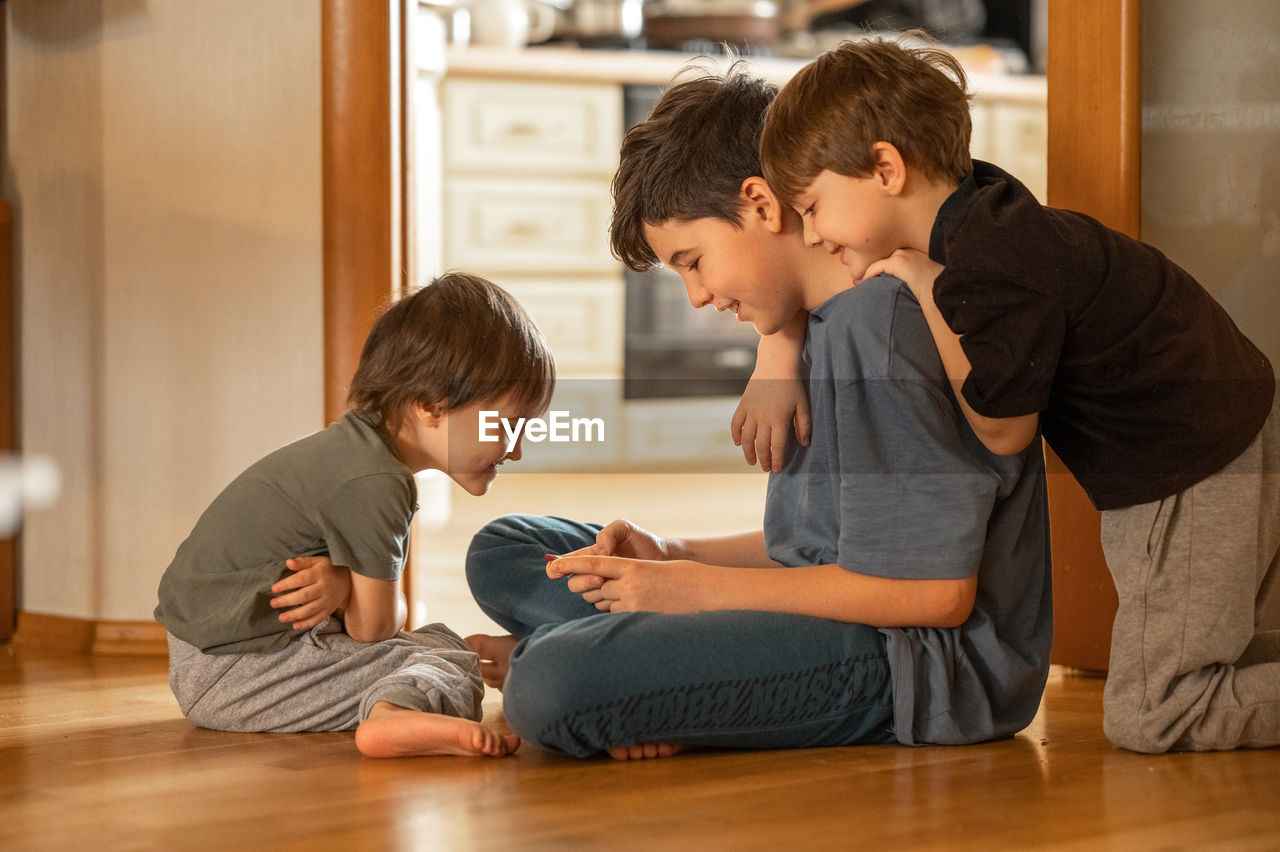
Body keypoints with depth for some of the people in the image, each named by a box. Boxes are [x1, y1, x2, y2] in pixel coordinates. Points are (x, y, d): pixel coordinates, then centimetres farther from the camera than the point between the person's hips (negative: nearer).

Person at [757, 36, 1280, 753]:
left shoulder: (995, 263, -25)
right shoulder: (978, 212, 5)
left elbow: (1002, 429, -17)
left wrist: (928, 293, -18)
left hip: (1204, 469, -10)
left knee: (1147, 716, -11)